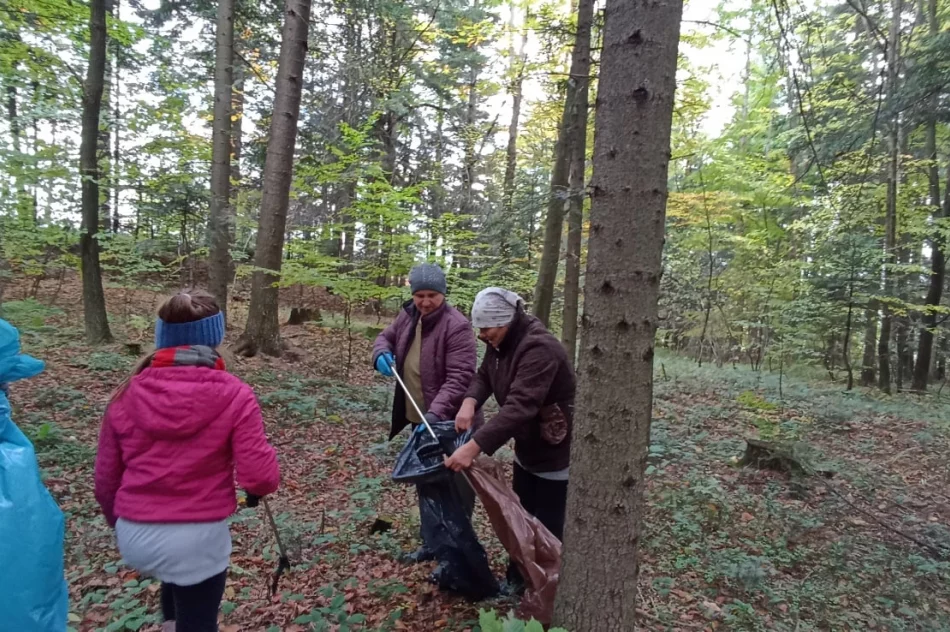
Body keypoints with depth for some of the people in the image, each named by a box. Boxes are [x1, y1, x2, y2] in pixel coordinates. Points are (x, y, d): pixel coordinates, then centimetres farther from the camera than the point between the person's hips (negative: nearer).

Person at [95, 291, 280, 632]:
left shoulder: (128, 393, -3)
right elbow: (260, 479, -17)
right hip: (198, 537, -4)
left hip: (134, 538, 4)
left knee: (177, 574, 38)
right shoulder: (234, 395, -14)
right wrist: (263, 450, 5)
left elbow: (106, 480, 6)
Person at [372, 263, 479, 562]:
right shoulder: (408, 315, 2)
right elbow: (386, 336, 18)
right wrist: (382, 353, -6)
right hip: (419, 419, 8)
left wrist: (435, 413, -38)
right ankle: (432, 542, 41)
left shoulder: (457, 326, -22)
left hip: (451, 423, -8)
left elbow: (459, 378, -27)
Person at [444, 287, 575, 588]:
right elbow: (484, 376, 4)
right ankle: (516, 579, 39)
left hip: (556, 452, -9)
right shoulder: (500, 342, -3)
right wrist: (470, 402, -20)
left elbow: (519, 406, -41)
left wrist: (474, 447, -47)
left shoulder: (540, 349, -33)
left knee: (547, 528, 4)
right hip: (527, 448, 9)